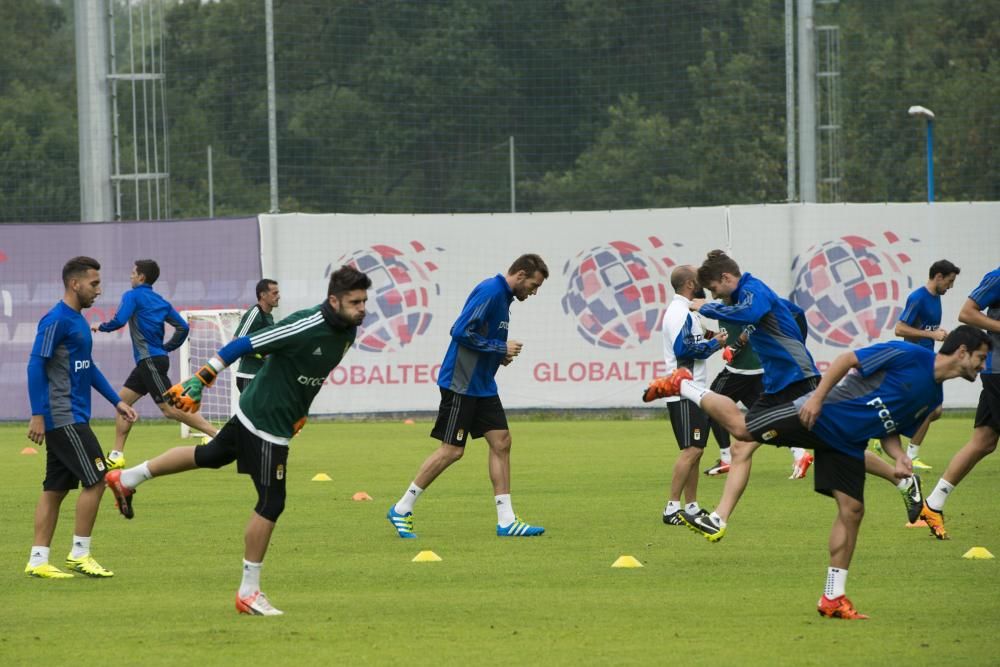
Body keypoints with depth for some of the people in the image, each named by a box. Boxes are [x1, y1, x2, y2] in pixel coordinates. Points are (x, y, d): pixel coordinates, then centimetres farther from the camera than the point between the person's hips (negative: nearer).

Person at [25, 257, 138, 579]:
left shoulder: (77, 320, 16)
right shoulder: (56, 320, -14)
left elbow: (87, 367, 25)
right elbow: (36, 365, -17)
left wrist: (116, 401, 23)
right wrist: (37, 415, -21)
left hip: (71, 418, 10)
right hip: (63, 418, -10)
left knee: (55, 489, 9)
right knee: (95, 480, -9)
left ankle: (37, 560, 10)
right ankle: (79, 554, -3)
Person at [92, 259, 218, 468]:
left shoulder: (133, 296, -6)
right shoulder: (160, 301, 16)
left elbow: (118, 321, -18)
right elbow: (182, 327, 12)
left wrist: (100, 326, 2)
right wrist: (167, 347, 20)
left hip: (151, 361, -9)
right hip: (147, 363, 9)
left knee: (170, 408, -13)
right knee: (122, 400, 13)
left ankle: (217, 434, -18)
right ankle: (117, 455, 12)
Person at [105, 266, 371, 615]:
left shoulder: (347, 331, -1)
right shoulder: (305, 327, -29)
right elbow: (244, 345, -24)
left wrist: (299, 409, 28)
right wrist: (199, 380, -23)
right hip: (265, 424, -9)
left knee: (209, 456, 27)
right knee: (271, 503, -5)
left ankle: (128, 478, 44)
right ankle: (249, 592, 6)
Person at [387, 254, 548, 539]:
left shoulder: (502, 296, 13)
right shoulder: (490, 292, -17)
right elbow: (462, 333, -24)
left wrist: (501, 354, 6)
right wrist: (501, 348, -16)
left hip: (482, 386, 10)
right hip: (460, 384, -10)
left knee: (501, 441, 5)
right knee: (452, 450, -7)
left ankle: (506, 520, 6)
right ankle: (401, 510, 3)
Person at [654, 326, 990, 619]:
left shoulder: (932, 397, 12)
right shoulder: (909, 355, -14)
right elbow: (847, 360, -15)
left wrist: (899, 458, -1)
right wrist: (817, 397, -23)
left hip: (847, 446, 8)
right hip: (820, 417, -8)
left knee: (852, 510, -1)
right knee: (741, 428, -10)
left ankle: (833, 597, 4)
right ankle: (682, 385, 12)